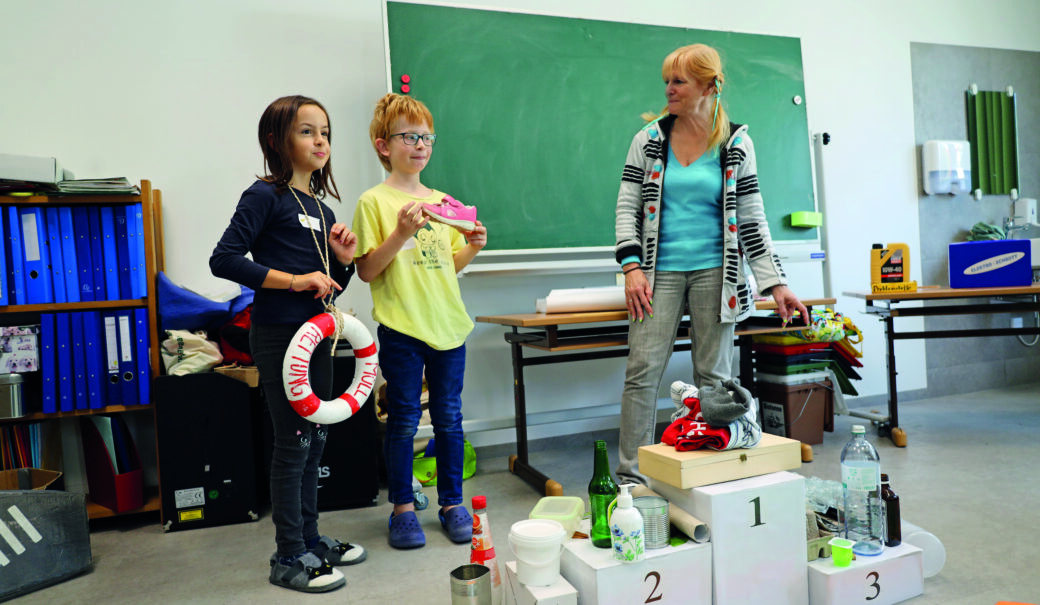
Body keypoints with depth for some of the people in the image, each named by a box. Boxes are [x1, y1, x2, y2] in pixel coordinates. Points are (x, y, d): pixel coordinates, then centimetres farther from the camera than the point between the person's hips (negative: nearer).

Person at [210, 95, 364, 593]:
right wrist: (293, 280, -19)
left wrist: (344, 260, -1)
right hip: (279, 335, -8)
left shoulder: (322, 209, 15)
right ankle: (288, 557, 12)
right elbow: (223, 259, -17)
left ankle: (309, 539, 29)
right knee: (292, 442, -2)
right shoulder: (265, 196, -7)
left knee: (313, 440, 15)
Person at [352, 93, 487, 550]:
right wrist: (401, 234, -20)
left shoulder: (443, 201, 12)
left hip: (448, 323, 5)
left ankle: (451, 502, 25)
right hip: (401, 327, -4)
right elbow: (366, 271, -8)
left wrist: (472, 248, -1)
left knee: (449, 418, 11)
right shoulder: (374, 202, -3)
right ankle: (403, 508, 21)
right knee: (403, 420, 5)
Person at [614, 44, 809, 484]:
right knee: (642, 371, -6)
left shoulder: (737, 143, 5)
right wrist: (632, 267, -9)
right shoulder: (649, 139, 7)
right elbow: (627, 206, 4)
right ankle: (629, 476, 3)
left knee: (713, 375, 5)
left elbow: (751, 217, 6)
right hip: (660, 272, 0)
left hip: (714, 272, 0)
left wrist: (775, 284, 0)